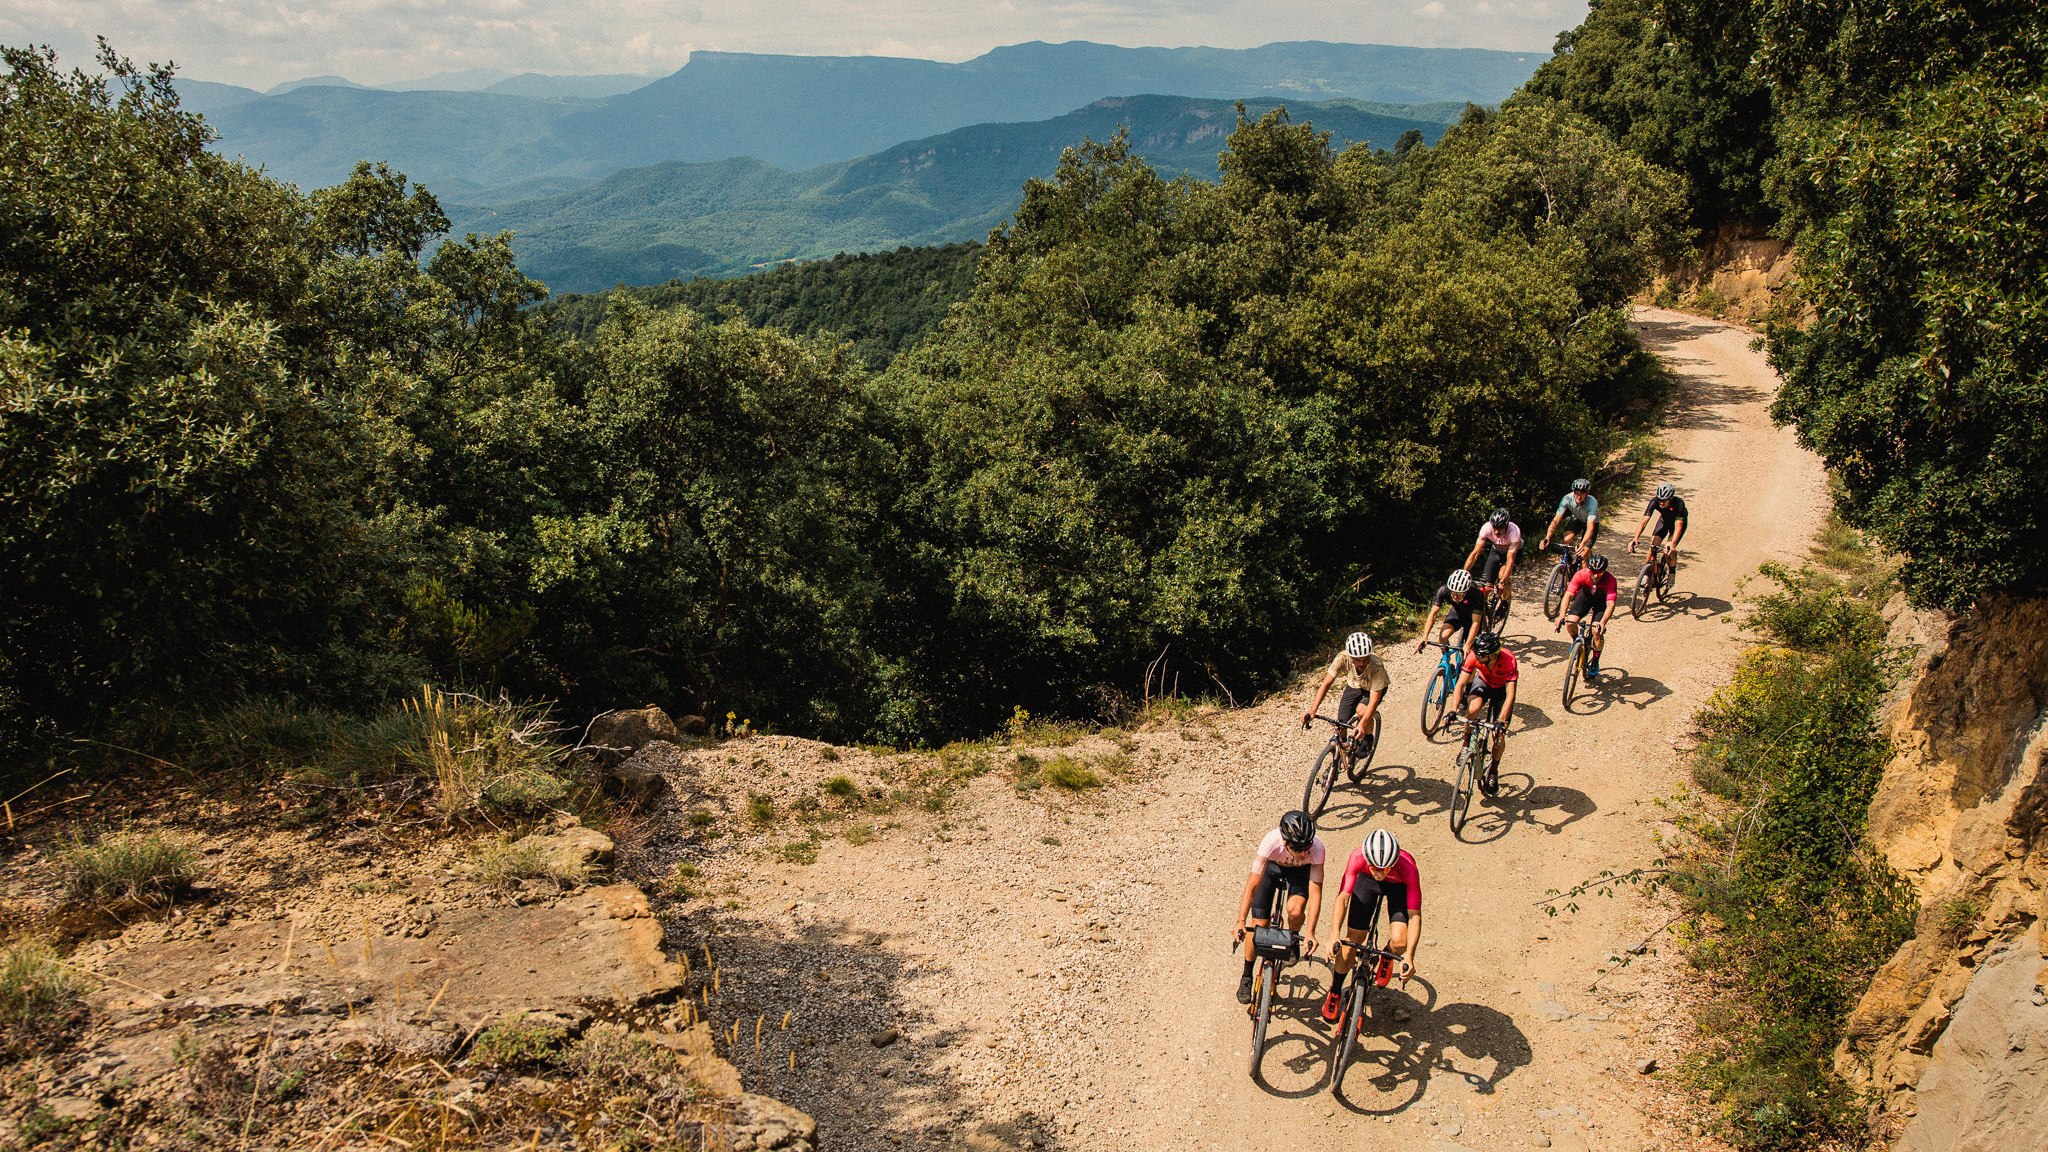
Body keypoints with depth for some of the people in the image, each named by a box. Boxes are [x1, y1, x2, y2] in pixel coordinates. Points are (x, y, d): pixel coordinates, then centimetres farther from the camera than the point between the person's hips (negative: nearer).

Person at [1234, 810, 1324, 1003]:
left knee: (1295, 911, -28)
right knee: (1259, 925, -7)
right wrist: (1240, 922, -45)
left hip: (1301, 870, 0)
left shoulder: (1316, 847, -38)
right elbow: (1253, 884, -38)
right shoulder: (1272, 841, -40)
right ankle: (1247, 977, 15)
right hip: (1272, 865, 0)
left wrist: (1311, 933, -40)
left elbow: (1315, 891, -34)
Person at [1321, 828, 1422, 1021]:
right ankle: (1335, 992, 18)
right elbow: (1343, 897, -38)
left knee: (1399, 942, -21)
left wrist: (1409, 957, -43)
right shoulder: (1358, 857, -38)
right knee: (1352, 941, -6)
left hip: (1398, 886, -1)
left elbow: (1415, 916, -36)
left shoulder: (1407, 866, -40)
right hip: (1366, 882, 1)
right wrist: (1334, 935, -51)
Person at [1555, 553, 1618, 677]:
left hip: (1602, 600, -1)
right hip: (1585, 595, 2)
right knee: (1570, 622, -21)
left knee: (1597, 631, -19)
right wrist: (1562, 615, -52)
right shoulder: (1581, 575, -32)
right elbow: (1568, 594, -37)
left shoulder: (1609, 579, -35)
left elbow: (1611, 604, -40)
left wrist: (1602, 623, -55)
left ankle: (1595, 662, 5)